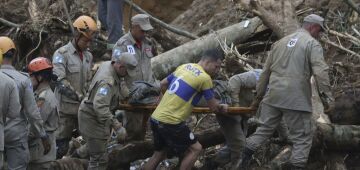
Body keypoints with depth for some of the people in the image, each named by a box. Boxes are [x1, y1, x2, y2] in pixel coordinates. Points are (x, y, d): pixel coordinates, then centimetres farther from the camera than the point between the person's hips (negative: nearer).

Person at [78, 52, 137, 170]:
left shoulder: (106, 64, -2)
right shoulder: (108, 81, -32)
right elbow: (100, 106, -44)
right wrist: (117, 126, -47)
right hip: (93, 119, -10)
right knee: (99, 160, -9)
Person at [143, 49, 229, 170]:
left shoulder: (184, 67, 13)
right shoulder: (204, 78, -11)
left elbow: (163, 84, 25)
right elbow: (214, 107, -2)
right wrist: (222, 108, 20)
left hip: (155, 118, 8)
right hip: (170, 122, -8)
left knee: (160, 153, 22)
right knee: (195, 149, 6)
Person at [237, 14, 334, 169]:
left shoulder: (280, 42, 19)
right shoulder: (312, 44, -1)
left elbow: (266, 72, 21)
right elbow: (321, 72, -15)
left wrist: (258, 96, 27)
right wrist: (327, 97, -15)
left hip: (273, 97, 6)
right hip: (296, 99, -6)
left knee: (265, 128, 17)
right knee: (302, 136, 3)